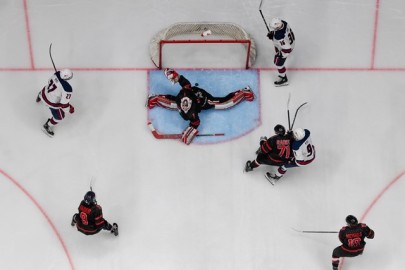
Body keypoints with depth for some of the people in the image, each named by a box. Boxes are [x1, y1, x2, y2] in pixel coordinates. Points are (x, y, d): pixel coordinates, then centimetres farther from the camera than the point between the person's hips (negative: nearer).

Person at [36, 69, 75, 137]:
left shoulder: (57, 74, -21)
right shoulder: (67, 89, -38)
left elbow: (50, 81, 1)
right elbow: (64, 103, -30)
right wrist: (69, 109, -9)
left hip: (45, 92, 7)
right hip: (52, 102, -7)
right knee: (59, 116, 20)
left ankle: (39, 97, 82)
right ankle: (47, 127, 43)